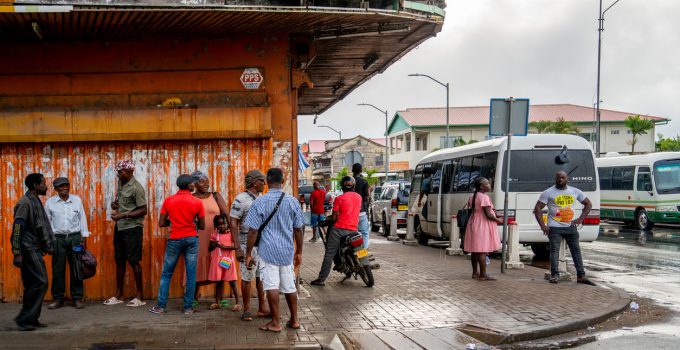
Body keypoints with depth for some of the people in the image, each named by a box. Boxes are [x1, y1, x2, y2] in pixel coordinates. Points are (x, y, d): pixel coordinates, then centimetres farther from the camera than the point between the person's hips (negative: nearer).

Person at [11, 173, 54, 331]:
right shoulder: (24, 203, -13)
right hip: (29, 251, -9)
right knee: (40, 282, -12)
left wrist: (48, 246, 17)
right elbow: (17, 228, -17)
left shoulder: (36, 201, 15)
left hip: (36, 250, 9)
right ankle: (24, 319, -6)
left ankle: (30, 319, 15)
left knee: (33, 285, 10)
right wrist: (17, 253, -20)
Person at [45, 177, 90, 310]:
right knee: (58, 269, 2)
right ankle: (58, 299, 11)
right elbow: (47, 222, 5)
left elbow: (82, 219, 7)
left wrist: (83, 238, 3)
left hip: (75, 237, 1)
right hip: (58, 239, 0)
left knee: (76, 268, 2)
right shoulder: (50, 202, 2)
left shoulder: (77, 200, 4)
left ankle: (77, 298, 10)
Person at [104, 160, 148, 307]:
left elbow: (143, 210, -18)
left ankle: (140, 296, 6)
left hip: (132, 228, -8)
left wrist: (123, 215, -22)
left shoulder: (136, 188, -16)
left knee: (133, 261, -3)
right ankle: (119, 295, 22)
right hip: (119, 227, 8)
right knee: (119, 261, 12)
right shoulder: (120, 182, 9)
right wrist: (114, 204, 2)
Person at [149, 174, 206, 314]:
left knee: (166, 274, 10)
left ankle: (161, 306, 10)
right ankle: (188, 307, 5)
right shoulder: (197, 202, -3)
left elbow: (161, 223, 0)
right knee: (191, 274, 3)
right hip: (191, 239, 0)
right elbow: (202, 226, 0)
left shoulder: (168, 201, -1)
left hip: (175, 240, 1)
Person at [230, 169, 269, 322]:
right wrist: (237, 248, -17)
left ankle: (262, 308, 18)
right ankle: (247, 310, 11)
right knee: (247, 277, 1)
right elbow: (233, 223, -12)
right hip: (248, 244, -6)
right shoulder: (241, 199, -10)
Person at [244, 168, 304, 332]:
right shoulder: (292, 201, 1)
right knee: (290, 286, 12)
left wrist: (248, 254, 0)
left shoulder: (259, 202, -8)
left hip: (268, 251, -4)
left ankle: (275, 323, 5)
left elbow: (253, 231, -8)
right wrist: (299, 252, 15)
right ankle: (294, 320, 21)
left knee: (272, 286, 0)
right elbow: (298, 230, 5)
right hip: (287, 251, 4)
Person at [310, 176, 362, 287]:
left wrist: (328, 220, 13)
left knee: (329, 254, -4)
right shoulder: (358, 197, 6)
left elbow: (334, 217, -8)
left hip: (339, 228, -4)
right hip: (353, 230, 5)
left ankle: (321, 279, -7)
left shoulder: (339, 199, -8)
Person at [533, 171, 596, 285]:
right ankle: (554, 275, -11)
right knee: (554, 250, -11)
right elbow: (537, 209, -4)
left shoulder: (575, 192, 7)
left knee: (576, 250, 5)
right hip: (554, 227, -4)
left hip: (571, 226, 4)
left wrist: (580, 219, 6)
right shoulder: (548, 193, -3)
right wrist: (542, 225, -12)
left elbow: (588, 204, 18)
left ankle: (581, 276, 9)